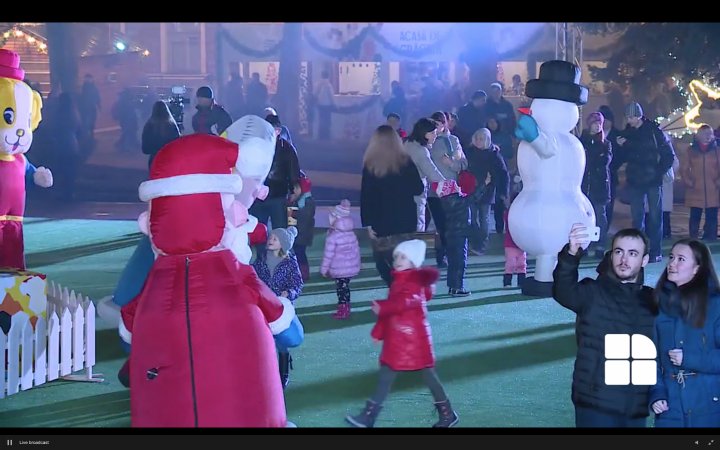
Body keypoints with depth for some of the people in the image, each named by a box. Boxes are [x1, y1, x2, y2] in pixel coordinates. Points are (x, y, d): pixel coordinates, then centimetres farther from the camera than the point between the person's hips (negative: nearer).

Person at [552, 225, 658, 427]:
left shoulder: (652, 301, 9)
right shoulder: (592, 293, -5)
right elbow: (564, 291, -26)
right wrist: (571, 254, -42)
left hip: (636, 410, 4)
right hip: (595, 407, -4)